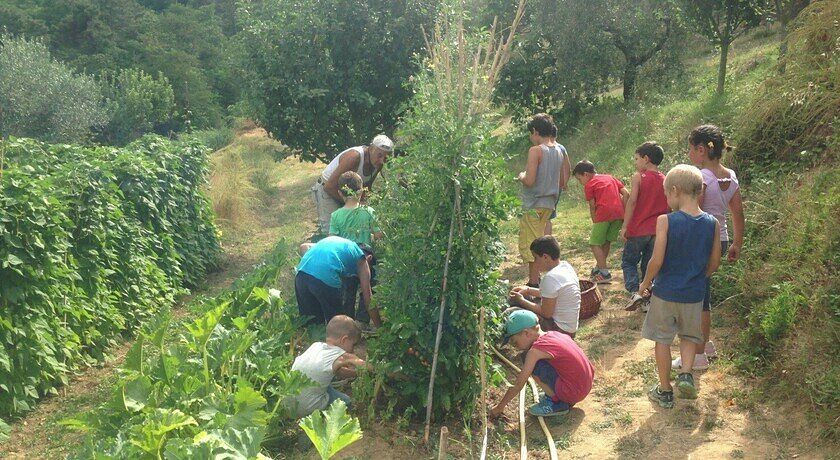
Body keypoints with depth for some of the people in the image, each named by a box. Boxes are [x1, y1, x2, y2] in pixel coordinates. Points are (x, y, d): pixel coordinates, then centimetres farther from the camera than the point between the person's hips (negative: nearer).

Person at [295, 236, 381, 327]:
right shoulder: (361, 259, 19)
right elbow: (368, 297, 16)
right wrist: (379, 326, 21)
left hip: (301, 273, 6)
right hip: (326, 278, -6)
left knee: (308, 322, 21)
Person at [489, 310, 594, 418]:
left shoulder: (536, 349, -17)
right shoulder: (554, 334, 6)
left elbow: (518, 384, -12)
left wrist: (500, 407, -1)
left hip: (574, 392, -8)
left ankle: (557, 403, -2)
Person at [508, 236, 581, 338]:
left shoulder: (551, 277, -25)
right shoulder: (565, 266, 3)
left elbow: (546, 313, -21)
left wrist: (521, 301, -11)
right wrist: (528, 290, 11)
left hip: (560, 329, -10)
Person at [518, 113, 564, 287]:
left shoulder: (535, 150, -15)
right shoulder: (558, 151, 9)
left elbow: (529, 180, -21)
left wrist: (521, 176, -1)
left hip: (533, 204, -8)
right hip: (549, 203, 8)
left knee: (529, 244, -1)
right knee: (539, 240, 19)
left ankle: (533, 283, 1)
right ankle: (536, 277, 26)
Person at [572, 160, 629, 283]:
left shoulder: (589, 185, 6)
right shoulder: (610, 178, 23)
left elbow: (592, 207, 2)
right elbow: (626, 194, 15)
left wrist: (595, 223, 10)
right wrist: (623, 211, 14)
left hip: (604, 214, -7)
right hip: (619, 213, 7)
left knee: (595, 243, 3)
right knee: (606, 242, 20)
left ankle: (604, 273, -2)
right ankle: (599, 267, 32)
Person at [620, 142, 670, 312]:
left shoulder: (638, 177, -9)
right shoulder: (665, 181, 7)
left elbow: (632, 201, -16)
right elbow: (669, 207, 10)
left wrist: (624, 226, -13)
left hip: (638, 230, -5)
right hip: (658, 231, 5)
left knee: (628, 261, 9)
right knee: (649, 265, 14)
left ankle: (635, 291, -11)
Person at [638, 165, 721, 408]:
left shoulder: (666, 221, -18)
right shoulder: (712, 223, -6)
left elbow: (657, 261, -17)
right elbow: (714, 263, 2)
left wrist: (645, 284, 0)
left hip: (665, 292, -3)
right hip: (695, 294, 3)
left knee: (662, 340, 12)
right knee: (690, 336, 24)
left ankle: (665, 391, 21)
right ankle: (686, 373, 3)